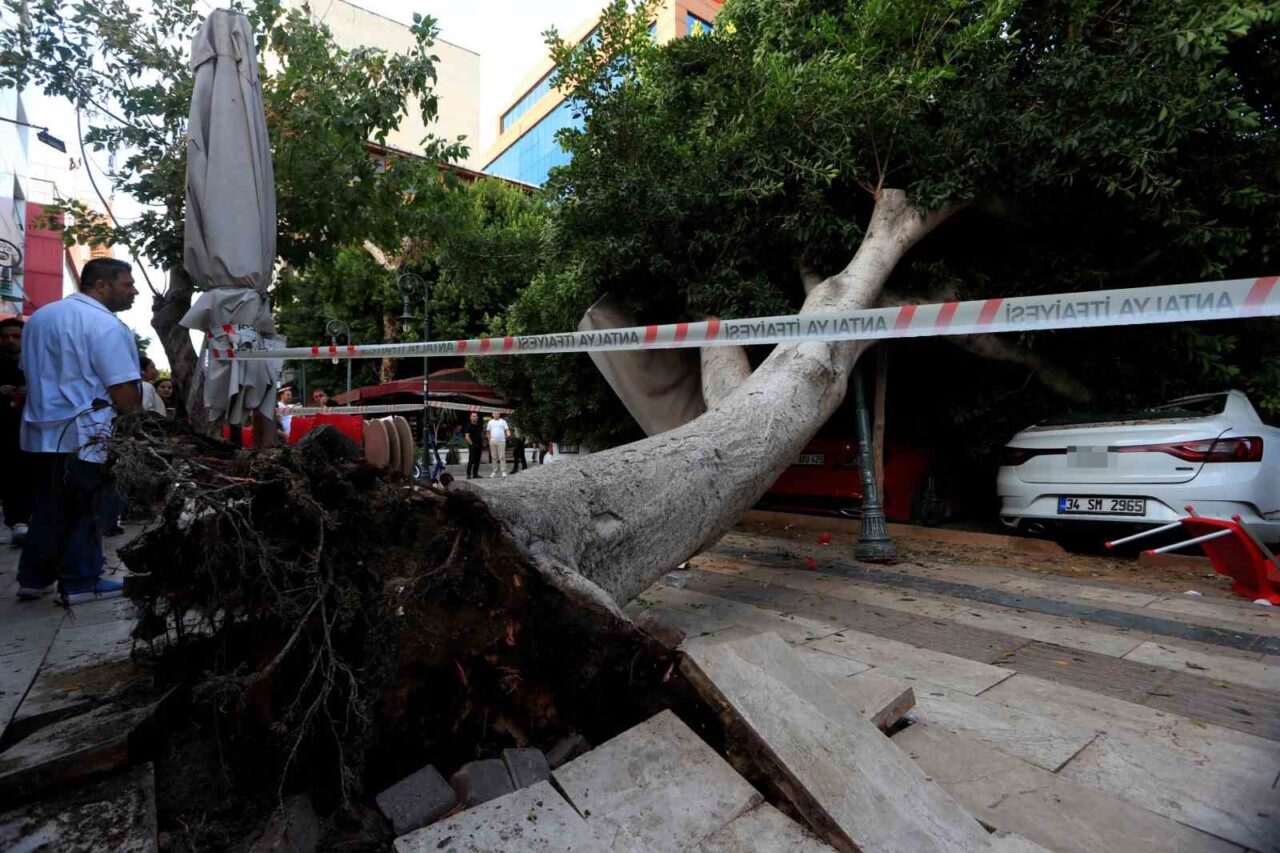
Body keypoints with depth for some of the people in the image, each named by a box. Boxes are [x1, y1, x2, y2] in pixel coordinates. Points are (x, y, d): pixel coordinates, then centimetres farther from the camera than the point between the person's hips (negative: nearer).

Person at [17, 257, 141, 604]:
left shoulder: (39, 316, 14)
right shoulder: (106, 325, -15)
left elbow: (30, 373, 21)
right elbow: (123, 392, -20)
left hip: (41, 430, 8)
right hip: (83, 434, -8)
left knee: (46, 508, 17)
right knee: (82, 510, 1)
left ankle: (34, 578, 25)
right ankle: (81, 582, 9)